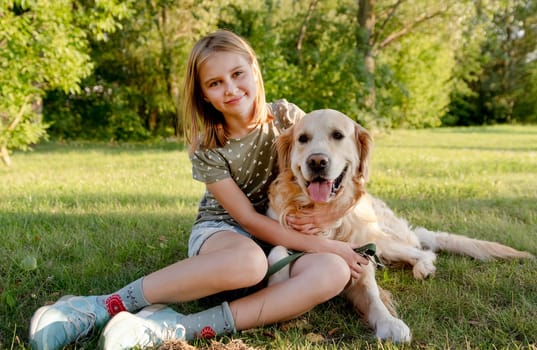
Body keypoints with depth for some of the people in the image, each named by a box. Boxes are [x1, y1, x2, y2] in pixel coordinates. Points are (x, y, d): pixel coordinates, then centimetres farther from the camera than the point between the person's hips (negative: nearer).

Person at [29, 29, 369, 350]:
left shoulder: (287, 117, -5)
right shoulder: (207, 149, -11)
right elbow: (247, 218, -14)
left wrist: (322, 215, -18)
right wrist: (322, 244, -19)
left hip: (283, 241, 3)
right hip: (220, 232, -3)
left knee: (333, 272, -31)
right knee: (248, 261, -41)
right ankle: (104, 306, -30)